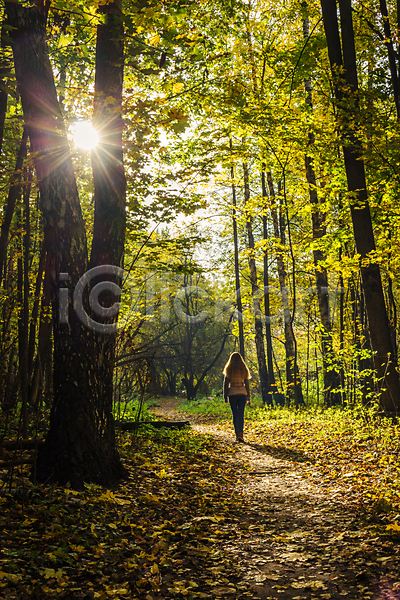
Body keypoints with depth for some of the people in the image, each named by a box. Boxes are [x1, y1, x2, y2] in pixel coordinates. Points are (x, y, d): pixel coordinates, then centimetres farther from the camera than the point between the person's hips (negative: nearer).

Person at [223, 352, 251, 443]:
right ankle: (240, 433, -10)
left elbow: (226, 383, 0)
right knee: (241, 414, 4)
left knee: (235, 414, 5)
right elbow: (247, 384, 8)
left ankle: (237, 434, 1)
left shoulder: (229, 369, 0)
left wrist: (225, 396, 5)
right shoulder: (244, 369, 5)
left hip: (232, 393, -1)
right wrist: (248, 397, 13)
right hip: (242, 393, 1)